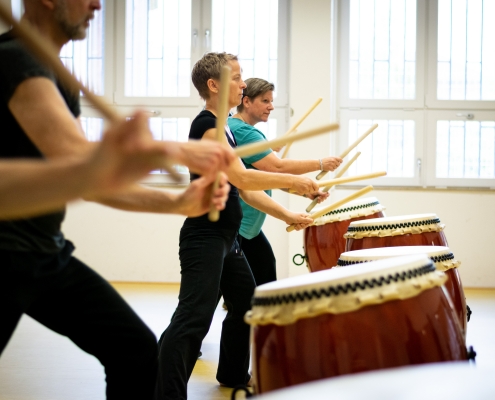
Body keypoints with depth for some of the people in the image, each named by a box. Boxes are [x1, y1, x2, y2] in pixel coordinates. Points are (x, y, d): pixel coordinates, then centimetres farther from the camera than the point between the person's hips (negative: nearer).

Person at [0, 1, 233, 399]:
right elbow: (76, 158, -29)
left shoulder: (56, 75, 14)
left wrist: (177, 202, 0)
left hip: (51, 253, 9)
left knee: (138, 351, 0)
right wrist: (179, 151, -20)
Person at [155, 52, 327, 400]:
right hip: (204, 238, -11)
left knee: (246, 304, 22)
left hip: (226, 238, 11)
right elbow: (242, 178, -23)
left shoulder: (221, 128, 17)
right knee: (193, 320, -16)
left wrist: (286, 215, 10)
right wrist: (294, 182, -14)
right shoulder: (206, 126, -13)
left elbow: (246, 189, 17)